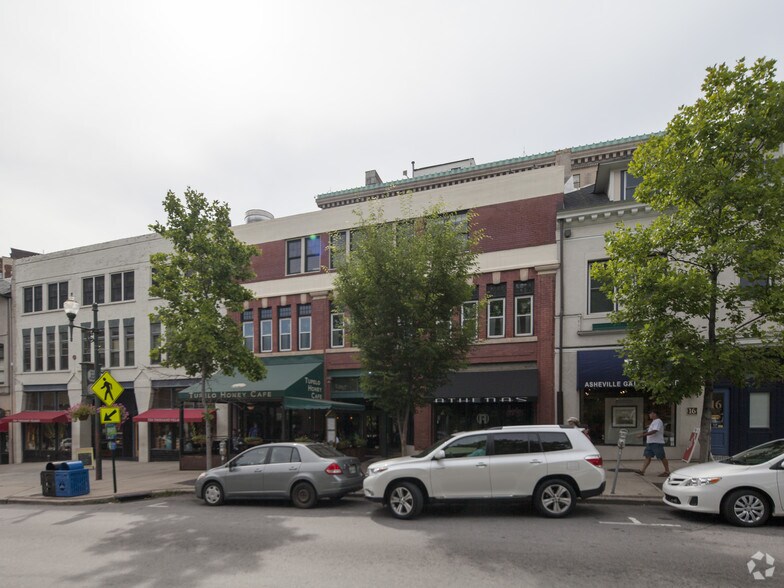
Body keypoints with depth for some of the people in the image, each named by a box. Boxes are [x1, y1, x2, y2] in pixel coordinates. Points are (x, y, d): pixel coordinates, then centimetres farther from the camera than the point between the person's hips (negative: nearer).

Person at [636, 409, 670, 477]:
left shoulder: (658, 422, -15)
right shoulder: (653, 422, 18)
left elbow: (654, 431, -26)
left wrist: (643, 435, -28)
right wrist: (643, 432, 16)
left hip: (657, 443, -10)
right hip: (650, 443, 10)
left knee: (662, 457, -1)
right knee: (647, 456, 4)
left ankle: (667, 472, 10)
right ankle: (642, 471, 2)